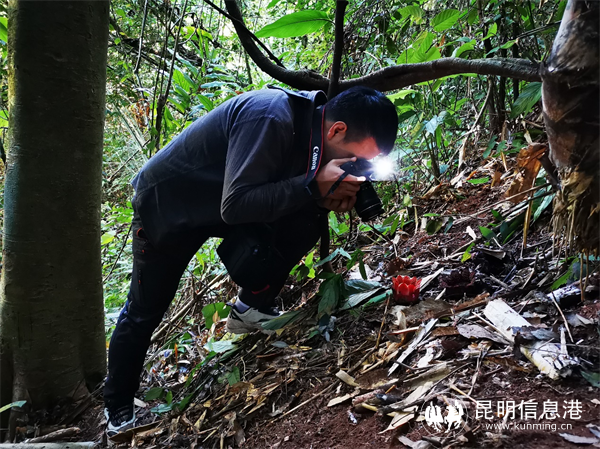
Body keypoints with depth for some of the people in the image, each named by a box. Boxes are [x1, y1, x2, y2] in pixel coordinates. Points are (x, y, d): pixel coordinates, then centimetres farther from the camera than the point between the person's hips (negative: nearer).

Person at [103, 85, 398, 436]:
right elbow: (234, 206, -38)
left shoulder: (312, 124, -11)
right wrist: (314, 186, -38)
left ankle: (252, 308, 3)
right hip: (166, 204, -6)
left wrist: (329, 200, -23)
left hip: (225, 202, 6)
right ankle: (118, 408, 28)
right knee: (145, 312, 4)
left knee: (304, 222, -15)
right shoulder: (269, 118, -34)